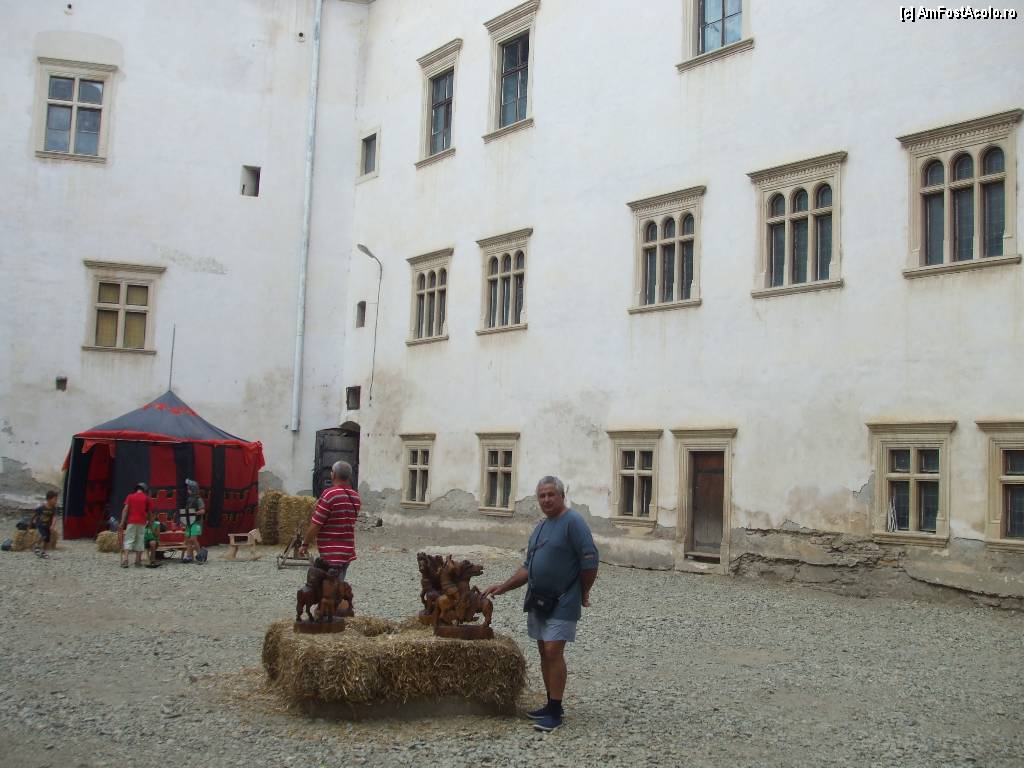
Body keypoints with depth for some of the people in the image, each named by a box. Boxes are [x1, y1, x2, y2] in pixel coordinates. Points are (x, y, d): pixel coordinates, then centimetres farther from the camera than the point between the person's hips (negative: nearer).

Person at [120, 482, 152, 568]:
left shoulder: (130, 496, 7)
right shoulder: (146, 498, 6)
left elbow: (125, 509, -1)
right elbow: (149, 513, 8)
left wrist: (122, 522, -2)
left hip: (131, 522, 0)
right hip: (141, 522, 0)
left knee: (128, 541, -1)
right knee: (139, 541, 6)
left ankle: (125, 560, -14)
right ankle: (138, 561, 7)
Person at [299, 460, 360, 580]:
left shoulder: (329, 494, -16)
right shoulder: (355, 497, 8)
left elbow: (315, 524, -15)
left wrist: (305, 544, -4)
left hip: (331, 554, -8)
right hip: (348, 552, 8)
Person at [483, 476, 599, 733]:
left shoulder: (573, 521, -12)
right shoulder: (540, 528, 16)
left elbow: (590, 560, -15)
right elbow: (528, 567, 20)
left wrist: (583, 593, -7)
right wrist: (504, 586, 11)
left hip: (562, 602, -8)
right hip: (538, 600, 8)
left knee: (553, 652, -10)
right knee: (544, 653, 12)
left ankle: (555, 713, -4)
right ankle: (551, 704, 23)